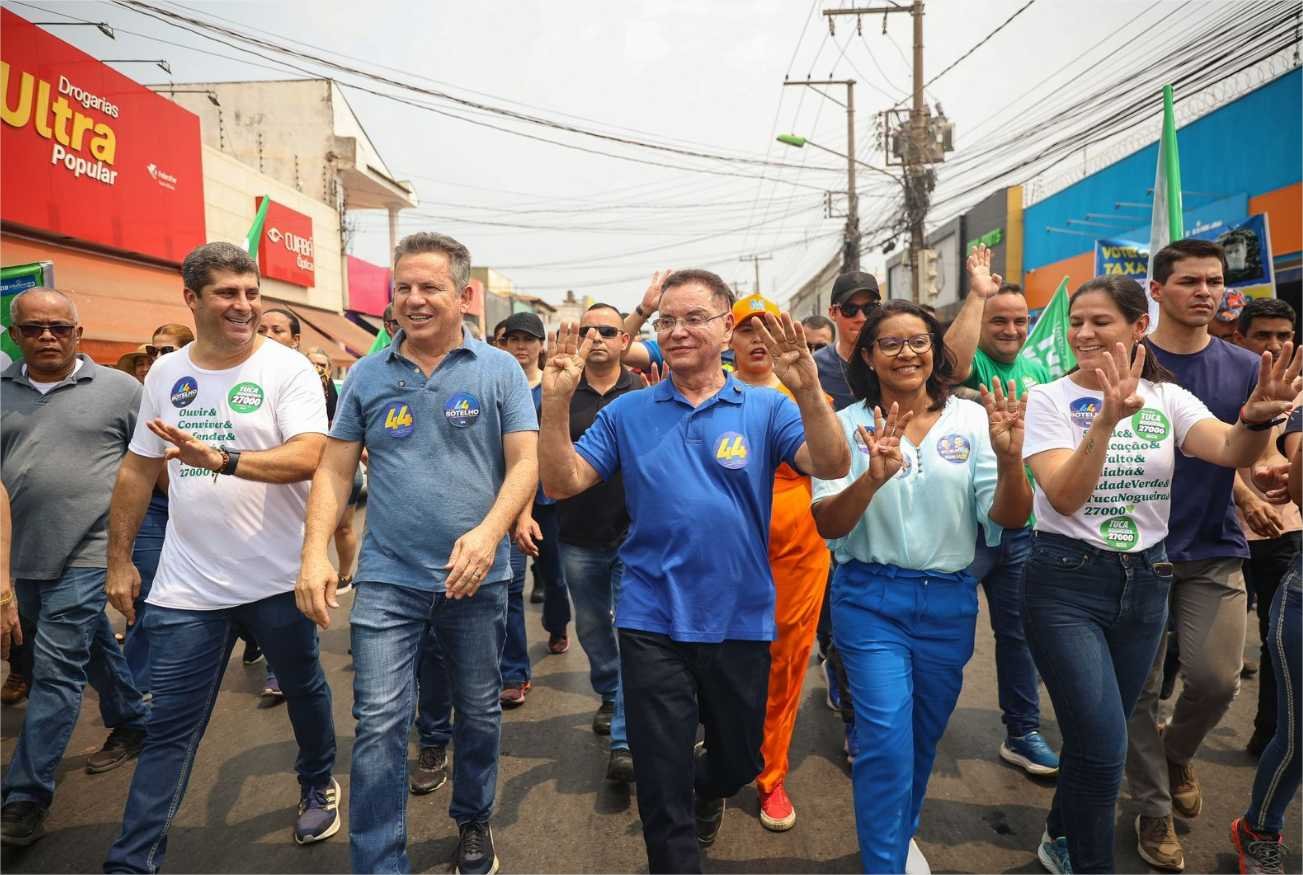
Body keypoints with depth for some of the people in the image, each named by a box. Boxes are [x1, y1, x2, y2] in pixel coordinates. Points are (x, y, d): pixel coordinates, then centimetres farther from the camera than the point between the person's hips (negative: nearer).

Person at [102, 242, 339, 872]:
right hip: (185, 586, 3)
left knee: (303, 688, 18)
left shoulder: (287, 369, -9)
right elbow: (137, 471, 12)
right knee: (169, 728, 7)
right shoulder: (164, 374, 5)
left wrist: (220, 458, -35)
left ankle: (318, 785, 44)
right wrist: (119, 560, 12)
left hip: (278, 579, -2)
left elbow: (309, 459, -22)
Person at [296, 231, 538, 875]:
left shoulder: (499, 371, -2)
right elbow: (335, 470, 5)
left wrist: (489, 532, -23)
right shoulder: (366, 375, 4)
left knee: (479, 713, 16)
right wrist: (315, 553, -7)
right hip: (387, 579, 1)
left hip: (476, 579, 0)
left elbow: (525, 462, -7)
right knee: (378, 724, -1)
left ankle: (473, 820, 41)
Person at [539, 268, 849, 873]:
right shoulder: (628, 412, -1)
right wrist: (556, 400, -20)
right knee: (661, 783, 7)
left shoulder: (765, 409, -4)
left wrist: (808, 390, -34)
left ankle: (705, 793, 58)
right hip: (652, 622, -1)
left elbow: (832, 467, -18)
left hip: (741, 620, 1)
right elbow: (561, 483, -6)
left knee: (739, 760, 24)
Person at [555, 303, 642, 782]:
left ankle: (624, 742, 2)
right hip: (579, 535, 3)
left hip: (633, 532, -3)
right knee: (591, 626, 19)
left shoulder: (644, 393, -4)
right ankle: (609, 696, 44)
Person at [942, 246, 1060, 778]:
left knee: (1018, 630, 16)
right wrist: (976, 294, -27)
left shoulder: (1036, 369, 9)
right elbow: (951, 360, -34)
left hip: (1022, 525, 6)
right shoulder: (972, 363, -9)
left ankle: (1023, 733, 30)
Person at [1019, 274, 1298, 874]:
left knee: (1094, 735, 17)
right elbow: (1064, 497, -22)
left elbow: (1231, 452, -17)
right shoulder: (1050, 399, -8)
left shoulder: (1167, 398, 1)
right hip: (1067, 581, -4)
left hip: (1145, 580, 4)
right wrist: (1106, 420, -35)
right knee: (1104, 746, -7)